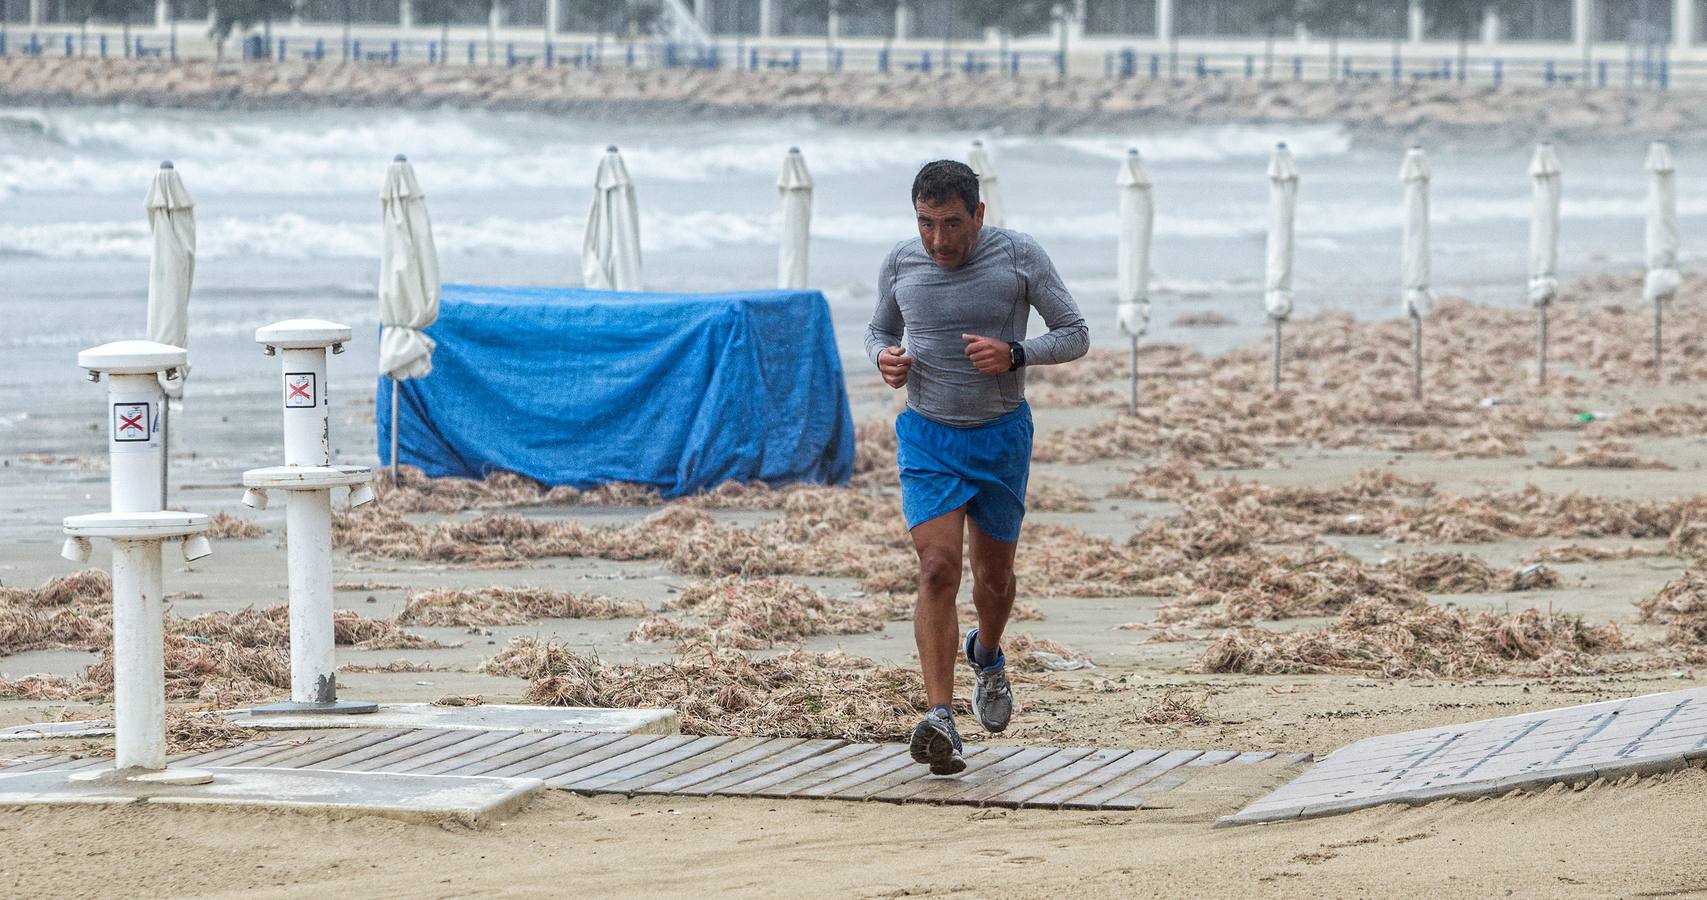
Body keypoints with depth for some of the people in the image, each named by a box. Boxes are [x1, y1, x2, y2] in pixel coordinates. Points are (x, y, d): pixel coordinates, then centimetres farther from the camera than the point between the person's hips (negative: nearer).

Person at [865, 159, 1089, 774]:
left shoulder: (1020, 257, -9)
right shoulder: (900, 265, -3)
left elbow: (1075, 335, -3)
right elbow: (879, 330, 16)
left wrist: (1014, 354, -21)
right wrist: (884, 357, -9)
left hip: (1001, 435, 0)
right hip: (927, 437, 0)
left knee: (994, 573, 13)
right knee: (938, 568, -16)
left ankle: (986, 655, 48)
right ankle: (940, 718, -21)